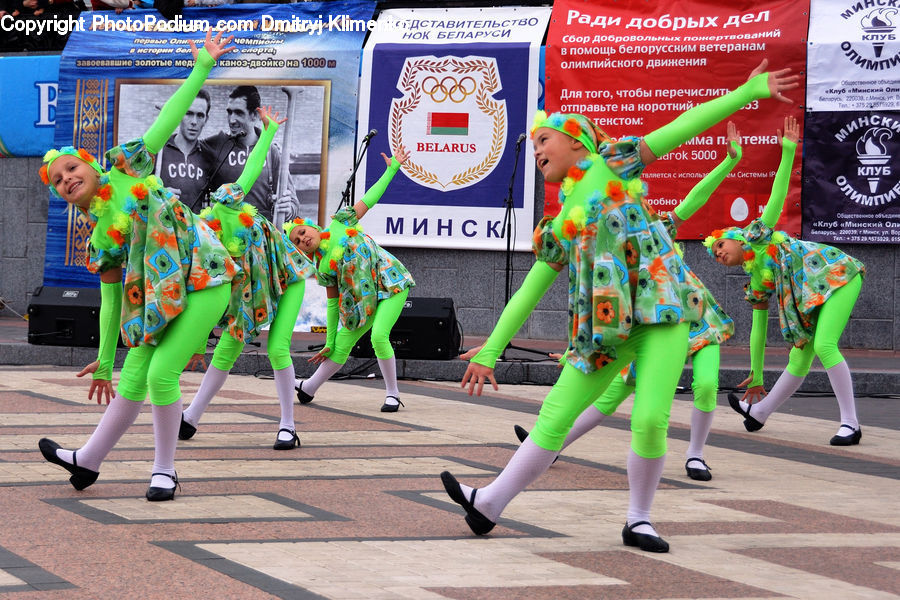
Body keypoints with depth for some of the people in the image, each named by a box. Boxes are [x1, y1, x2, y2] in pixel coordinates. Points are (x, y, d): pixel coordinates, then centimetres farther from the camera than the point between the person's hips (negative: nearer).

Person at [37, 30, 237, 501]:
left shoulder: (126, 171, 0)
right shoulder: (99, 237, 9)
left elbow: (166, 121, 1)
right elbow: (111, 301, 14)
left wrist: (201, 67, -2)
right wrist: (104, 361, 16)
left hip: (202, 279, -5)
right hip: (157, 295, 5)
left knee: (161, 374, -13)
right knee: (132, 378, 3)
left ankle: (164, 470, 2)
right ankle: (88, 461, 19)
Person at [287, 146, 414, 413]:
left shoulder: (340, 223, -6)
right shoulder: (322, 268, 1)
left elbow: (369, 199, 1)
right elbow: (332, 303, 6)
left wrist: (392, 168, 0)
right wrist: (328, 342, 6)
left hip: (391, 282, -4)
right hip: (364, 298, 4)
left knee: (379, 336, -23)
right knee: (340, 348, 4)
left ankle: (392, 393, -9)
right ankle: (308, 388, 27)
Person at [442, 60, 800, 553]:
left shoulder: (614, 163, 8)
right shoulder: (559, 227, 18)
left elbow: (683, 127, 1)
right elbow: (526, 296, 20)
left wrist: (747, 91, -6)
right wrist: (488, 354, 16)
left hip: (661, 303, -4)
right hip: (605, 325, 4)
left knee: (650, 418, -16)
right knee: (555, 415, 2)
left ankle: (638, 520, 1)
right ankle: (489, 503, 9)